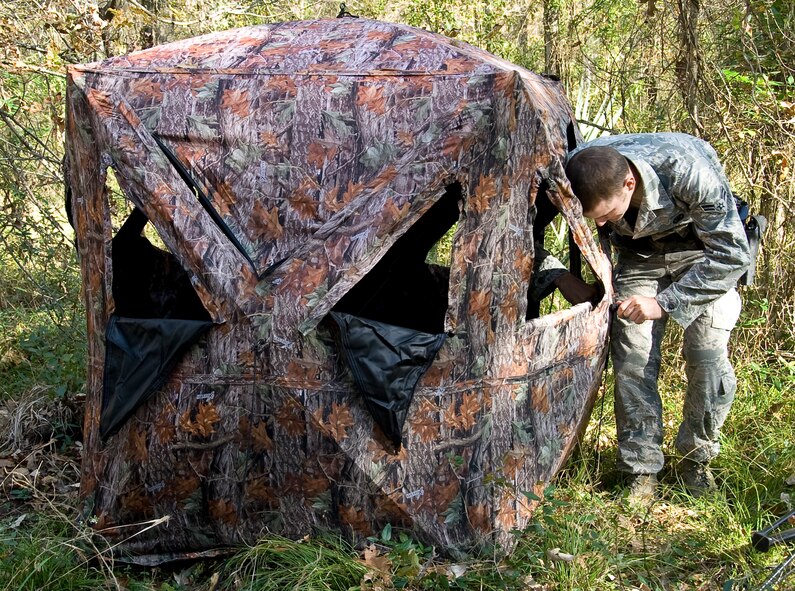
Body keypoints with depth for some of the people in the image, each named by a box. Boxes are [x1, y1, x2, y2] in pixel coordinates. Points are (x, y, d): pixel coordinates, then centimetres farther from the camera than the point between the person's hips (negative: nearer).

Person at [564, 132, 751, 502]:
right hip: (639, 254, 3)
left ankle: (697, 459, 10)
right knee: (633, 359, -8)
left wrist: (664, 303, -34)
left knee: (708, 356, -13)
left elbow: (732, 256, -30)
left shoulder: (690, 172, -41)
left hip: (705, 251, -3)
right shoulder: (583, 174, -29)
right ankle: (642, 471, 5)